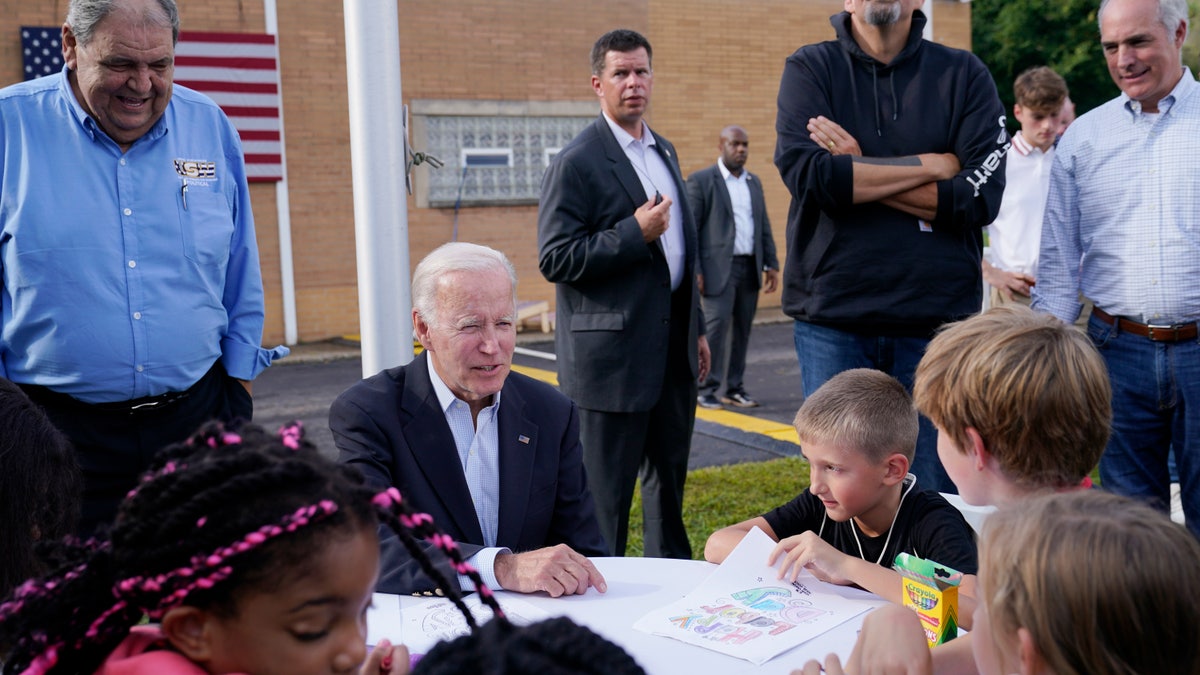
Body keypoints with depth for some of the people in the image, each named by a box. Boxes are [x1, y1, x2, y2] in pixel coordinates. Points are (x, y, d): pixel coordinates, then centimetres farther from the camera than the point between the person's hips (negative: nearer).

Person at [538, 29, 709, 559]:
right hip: (613, 352, -8)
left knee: (669, 475, 20)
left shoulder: (664, 151, 14)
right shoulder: (576, 163, -11)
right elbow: (555, 259, -16)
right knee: (606, 491, 2)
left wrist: (696, 327, 20)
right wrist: (634, 234, -22)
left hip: (673, 347, 8)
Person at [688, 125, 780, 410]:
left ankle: (735, 388, 15)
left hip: (750, 267, 6)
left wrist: (771, 264, 10)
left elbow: (764, 226, 18)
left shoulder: (754, 182, 16)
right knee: (716, 326, -10)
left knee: (743, 329, 7)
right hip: (718, 268, -6)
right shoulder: (701, 180, -2)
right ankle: (707, 388, 0)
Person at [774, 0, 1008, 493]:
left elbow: (981, 197, -8)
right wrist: (934, 165, -7)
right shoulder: (809, 69, 4)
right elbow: (805, 173, -13)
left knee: (938, 493, 7)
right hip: (833, 322, 0)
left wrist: (859, 173, -10)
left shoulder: (965, 76, 5)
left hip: (938, 319, 1)